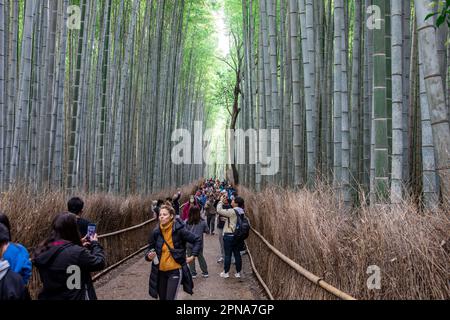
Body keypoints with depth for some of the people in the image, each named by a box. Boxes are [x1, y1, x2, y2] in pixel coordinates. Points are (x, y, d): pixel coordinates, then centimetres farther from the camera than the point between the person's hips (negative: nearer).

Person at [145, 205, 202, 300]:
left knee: (170, 298, -10)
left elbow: (197, 240, -7)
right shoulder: (156, 232, -7)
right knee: (162, 298, 17)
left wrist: (193, 256, -9)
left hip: (175, 271, -4)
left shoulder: (179, 230, -16)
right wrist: (149, 256, -16)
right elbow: (150, 250, 4)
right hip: (160, 271, 4)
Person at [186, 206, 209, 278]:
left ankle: (193, 273, 15)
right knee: (201, 257, 16)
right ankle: (205, 272, 22)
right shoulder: (202, 222, -8)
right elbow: (207, 231, 2)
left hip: (189, 243, -1)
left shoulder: (187, 222, -11)